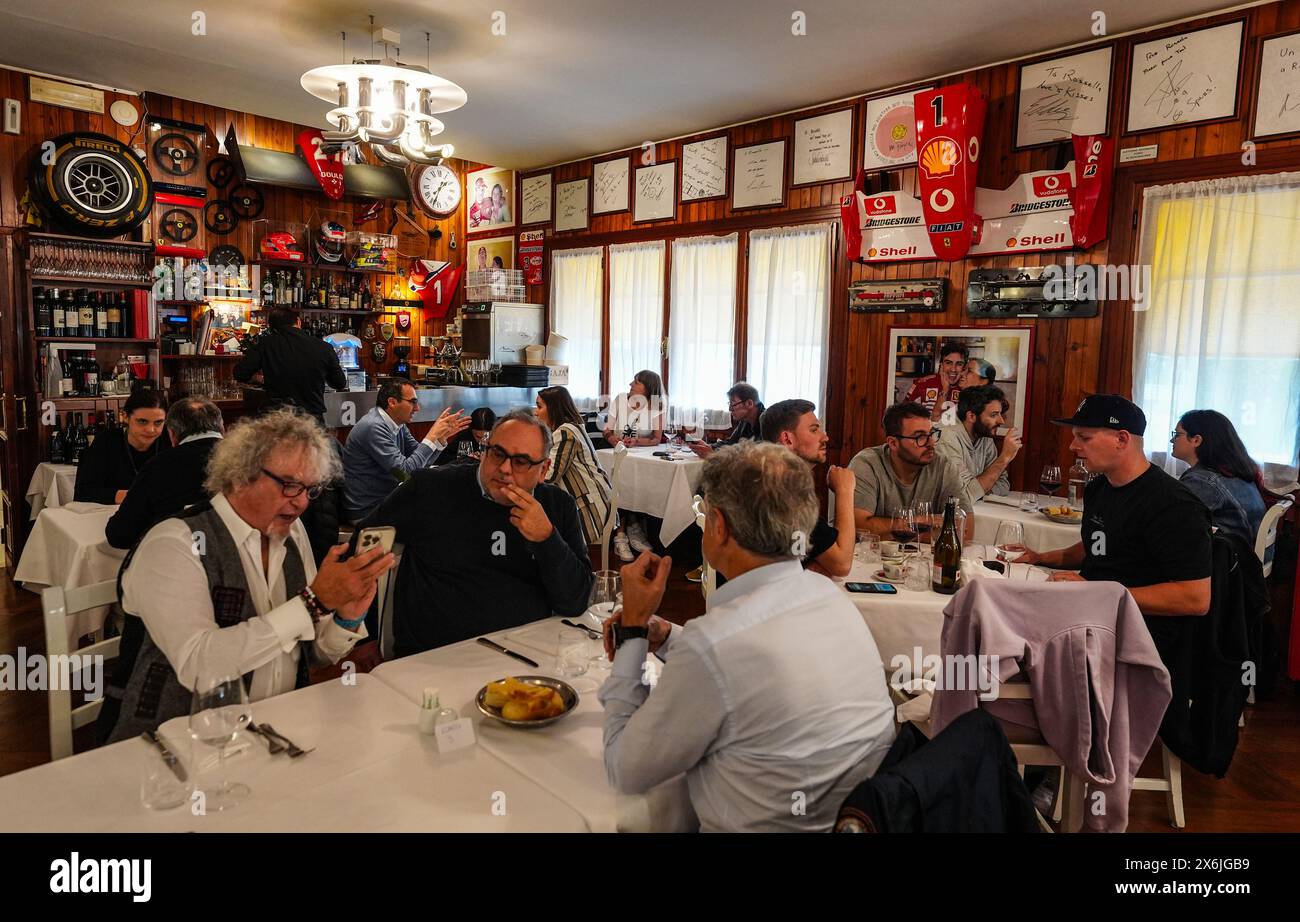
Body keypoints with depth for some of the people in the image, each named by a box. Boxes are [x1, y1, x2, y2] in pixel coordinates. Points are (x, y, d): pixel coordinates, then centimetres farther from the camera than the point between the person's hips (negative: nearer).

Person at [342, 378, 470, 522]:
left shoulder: (399, 424, 4)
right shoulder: (373, 427, -23)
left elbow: (422, 461, 7)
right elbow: (405, 472, -26)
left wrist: (442, 436, -7)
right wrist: (432, 436, -21)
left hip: (387, 500, 8)